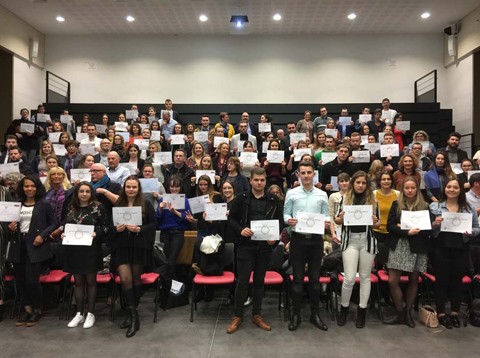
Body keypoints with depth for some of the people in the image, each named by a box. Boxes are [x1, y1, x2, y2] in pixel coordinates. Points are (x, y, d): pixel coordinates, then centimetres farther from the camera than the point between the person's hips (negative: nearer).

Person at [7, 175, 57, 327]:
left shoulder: (44, 204, -3)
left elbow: (53, 223, -2)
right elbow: (11, 224, 17)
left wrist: (42, 235, -14)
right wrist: (10, 228, -5)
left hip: (35, 245, -5)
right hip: (18, 245, 5)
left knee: (32, 280, -7)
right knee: (20, 280, 10)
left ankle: (37, 310, 14)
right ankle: (26, 309, 27)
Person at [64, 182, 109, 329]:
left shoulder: (98, 207, -3)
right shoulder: (71, 208, 9)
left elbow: (105, 226, -3)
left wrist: (97, 233, -20)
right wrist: (63, 234, -3)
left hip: (91, 249, -4)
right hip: (74, 249, 4)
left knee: (90, 281, 5)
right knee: (78, 281, 10)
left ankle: (90, 314, 15)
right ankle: (79, 314, 20)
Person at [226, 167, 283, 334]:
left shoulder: (274, 200, 5)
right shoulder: (241, 198, 0)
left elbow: (280, 221, 9)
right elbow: (231, 218, 2)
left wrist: (275, 236, -8)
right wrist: (240, 230, -16)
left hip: (265, 246, 2)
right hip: (245, 245, -2)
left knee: (259, 281, 12)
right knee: (242, 281, 1)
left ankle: (257, 315, 25)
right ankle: (237, 315, 16)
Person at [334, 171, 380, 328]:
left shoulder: (372, 200, 5)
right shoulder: (345, 198, 2)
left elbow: (378, 224, 9)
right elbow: (337, 221, 5)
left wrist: (375, 222, -13)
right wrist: (340, 218, -17)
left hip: (367, 240, 2)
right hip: (350, 240, -2)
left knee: (365, 276, 9)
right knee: (349, 277, -4)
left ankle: (362, 310, 22)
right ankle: (344, 308, 18)